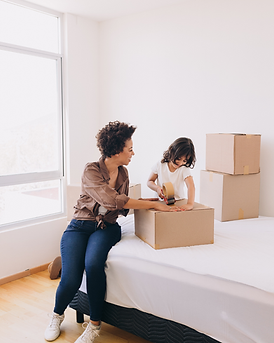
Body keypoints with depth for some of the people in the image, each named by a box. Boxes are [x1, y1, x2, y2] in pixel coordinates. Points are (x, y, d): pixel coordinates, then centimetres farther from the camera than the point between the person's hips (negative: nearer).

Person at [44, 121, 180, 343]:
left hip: (106, 227, 3)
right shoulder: (92, 170, -13)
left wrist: (153, 199, 1)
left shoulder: (123, 173, 7)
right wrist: (153, 205, -25)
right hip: (81, 226, -3)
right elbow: (112, 200, -26)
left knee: (93, 264, -31)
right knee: (71, 280, -21)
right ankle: (57, 314, 16)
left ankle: (95, 325, -11)